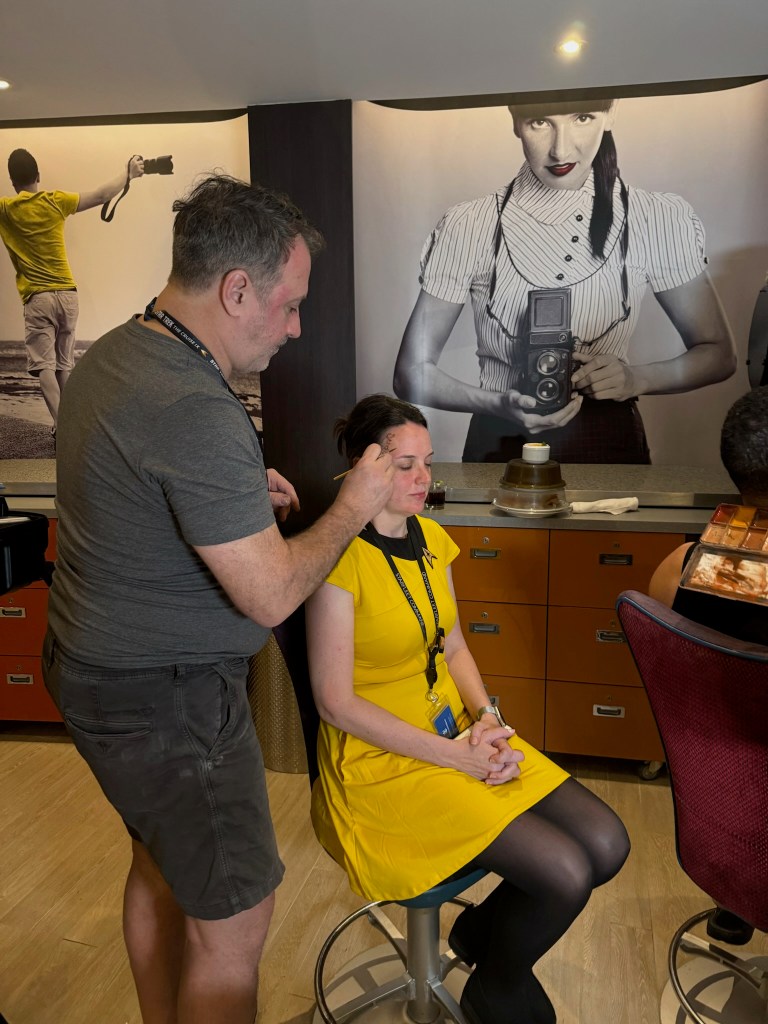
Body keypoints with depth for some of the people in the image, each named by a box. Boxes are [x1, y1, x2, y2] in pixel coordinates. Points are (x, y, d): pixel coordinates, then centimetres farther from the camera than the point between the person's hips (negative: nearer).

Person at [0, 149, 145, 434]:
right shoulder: (55, 201, 0)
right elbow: (101, 196, 3)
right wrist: (129, 173, 14)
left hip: (37, 299, -3)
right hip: (67, 294, 3)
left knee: (44, 366, -5)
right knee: (64, 365, 13)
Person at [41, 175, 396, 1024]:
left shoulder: (109, 354, 2)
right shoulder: (196, 413, -29)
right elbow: (270, 596, -25)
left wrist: (241, 494, 6)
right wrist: (353, 508, -10)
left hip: (95, 669, 10)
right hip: (166, 702, -10)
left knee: (159, 864, 28)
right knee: (233, 921, 8)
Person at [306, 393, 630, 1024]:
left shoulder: (430, 538, 6)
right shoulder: (342, 559, -19)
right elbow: (336, 704, -18)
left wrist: (487, 717, -5)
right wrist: (453, 755, -16)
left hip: (457, 731, 8)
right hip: (381, 759, -7)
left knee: (607, 845, -2)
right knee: (566, 874, -16)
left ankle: (480, 931, 23)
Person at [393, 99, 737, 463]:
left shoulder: (658, 220, -5)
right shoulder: (467, 227, -10)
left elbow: (718, 353, 6)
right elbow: (412, 373, -6)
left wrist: (636, 379, -14)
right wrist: (497, 404, -23)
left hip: (611, 446, 1)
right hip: (501, 448, -1)